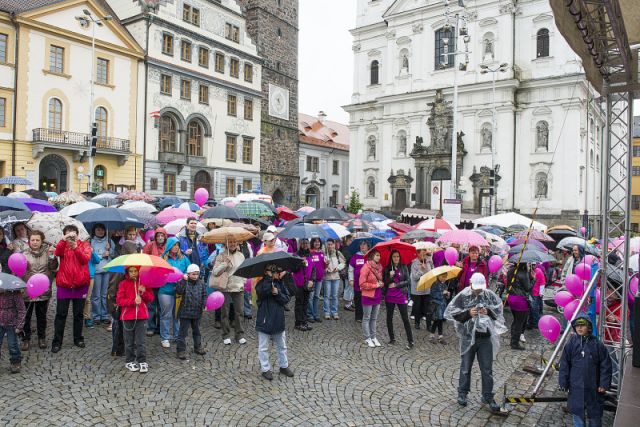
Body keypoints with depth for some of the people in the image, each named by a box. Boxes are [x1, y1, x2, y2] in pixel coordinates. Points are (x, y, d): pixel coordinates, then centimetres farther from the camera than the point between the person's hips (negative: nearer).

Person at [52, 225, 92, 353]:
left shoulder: (84, 245, 3)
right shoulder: (62, 245, 5)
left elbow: (85, 259, -15)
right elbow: (57, 252, -19)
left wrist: (75, 247, -29)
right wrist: (64, 240, -34)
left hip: (80, 285, 0)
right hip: (64, 285, 0)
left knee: (78, 314, 10)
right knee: (61, 314, 2)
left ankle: (78, 339, 22)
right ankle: (57, 342, 10)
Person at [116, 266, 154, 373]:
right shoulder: (123, 284, 0)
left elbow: (151, 298, 6)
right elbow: (119, 300, -6)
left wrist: (144, 292, -12)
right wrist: (133, 301, -17)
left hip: (141, 316, 1)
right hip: (127, 316, -1)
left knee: (140, 341, 0)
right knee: (129, 341, 9)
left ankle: (142, 362, 7)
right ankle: (130, 362, 20)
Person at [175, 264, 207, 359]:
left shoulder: (201, 283, 3)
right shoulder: (184, 282, -9)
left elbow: (204, 295, 9)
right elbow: (178, 291, -26)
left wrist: (204, 305, -3)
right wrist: (183, 281, -30)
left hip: (197, 312, 4)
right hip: (185, 312, -4)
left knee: (197, 330, 18)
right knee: (183, 331, 1)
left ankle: (198, 347, 32)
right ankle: (181, 350, 9)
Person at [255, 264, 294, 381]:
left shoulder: (280, 283, 2)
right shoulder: (262, 283, -11)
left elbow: (286, 299, -2)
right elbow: (262, 292, -35)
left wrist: (278, 293, -19)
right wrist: (269, 277, -31)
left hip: (278, 320, 5)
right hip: (264, 321, -4)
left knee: (282, 346, 17)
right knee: (263, 348, 6)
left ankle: (284, 366, 33)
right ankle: (265, 369, 20)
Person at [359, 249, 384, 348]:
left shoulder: (379, 267, 5)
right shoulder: (366, 267, -16)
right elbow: (362, 284, -17)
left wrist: (382, 283, -2)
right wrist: (375, 285, -16)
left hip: (377, 296, 7)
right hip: (368, 296, -6)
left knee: (374, 318, 14)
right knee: (366, 318, 6)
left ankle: (373, 337, 23)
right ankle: (367, 338, 14)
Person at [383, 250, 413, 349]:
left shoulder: (404, 268, 0)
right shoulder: (387, 268, 2)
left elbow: (408, 281, -4)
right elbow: (385, 282, -3)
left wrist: (396, 285, -10)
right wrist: (390, 276, -20)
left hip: (401, 296, -2)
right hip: (389, 296, 2)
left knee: (405, 319, -2)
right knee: (389, 318, 11)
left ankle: (410, 341, 2)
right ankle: (392, 338, 25)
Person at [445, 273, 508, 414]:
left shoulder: (489, 295, -3)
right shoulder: (463, 296, -10)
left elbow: (499, 309, 9)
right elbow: (449, 312, -10)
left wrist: (489, 311, -12)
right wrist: (468, 313, -20)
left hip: (486, 338, 2)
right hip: (468, 337, -2)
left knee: (487, 369, 9)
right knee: (466, 367, 12)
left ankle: (488, 397, 23)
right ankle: (462, 394, 29)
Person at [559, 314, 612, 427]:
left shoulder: (597, 344, -8)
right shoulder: (571, 343, -6)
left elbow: (605, 365, -3)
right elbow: (564, 365, -1)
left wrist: (604, 384, -5)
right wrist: (563, 382, -2)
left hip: (593, 386, -1)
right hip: (576, 386, 1)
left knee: (595, 413, 15)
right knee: (577, 411, 13)